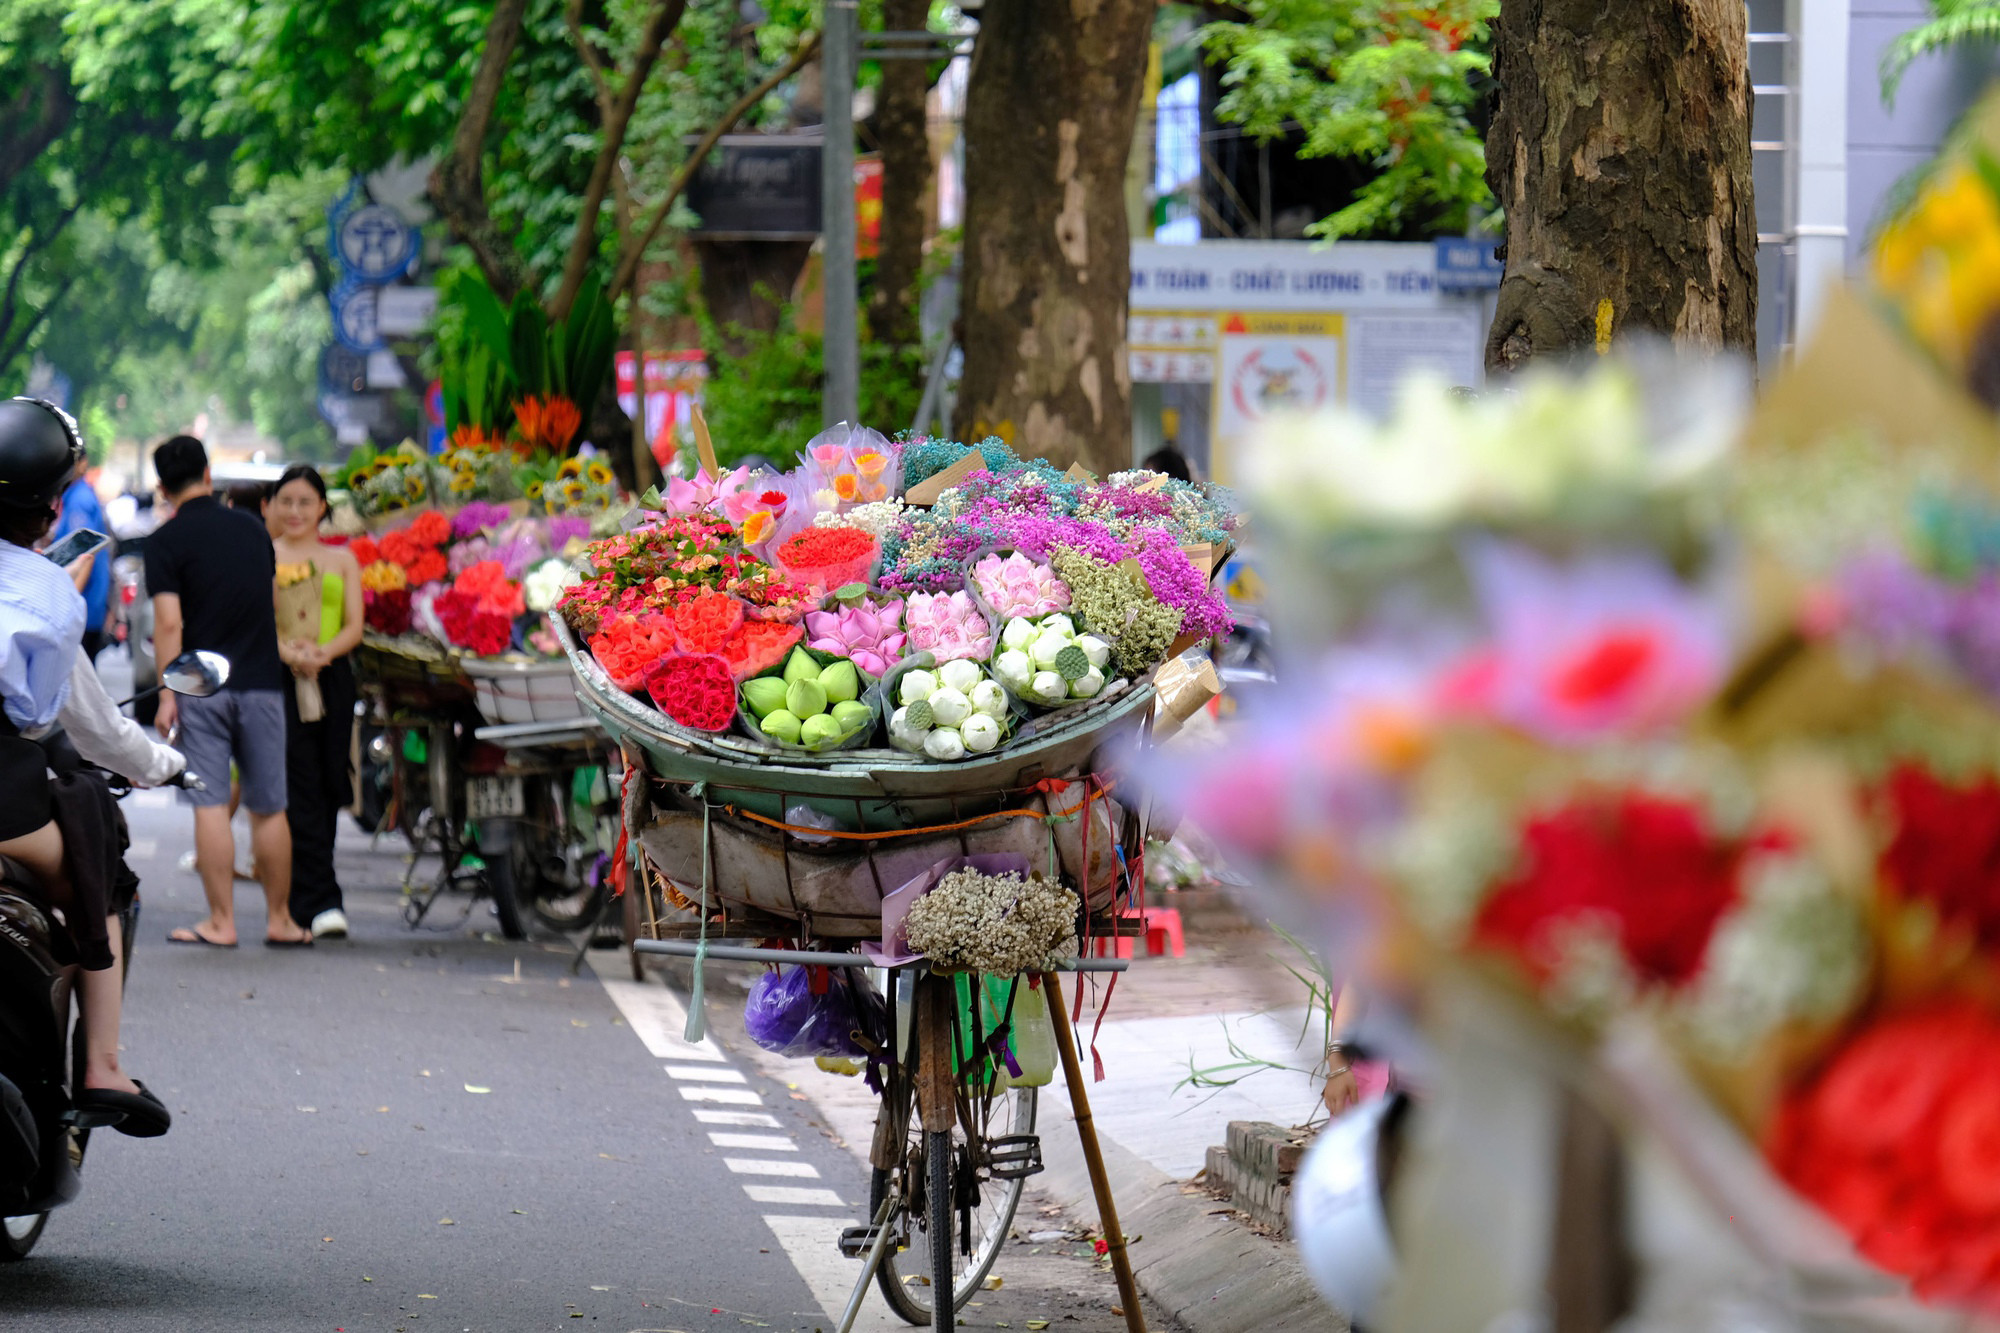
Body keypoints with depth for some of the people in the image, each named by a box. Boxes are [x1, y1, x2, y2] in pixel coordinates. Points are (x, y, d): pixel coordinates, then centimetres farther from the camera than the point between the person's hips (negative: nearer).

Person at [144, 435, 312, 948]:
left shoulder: (167, 541, -5)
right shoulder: (250, 528, 10)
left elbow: (169, 623, -12)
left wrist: (167, 694, -10)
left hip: (203, 687, -4)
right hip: (263, 682, 4)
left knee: (210, 805, -2)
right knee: (269, 808, 8)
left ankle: (221, 921, -3)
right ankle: (279, 919, 13)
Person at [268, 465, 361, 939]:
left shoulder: (342, 560, 15)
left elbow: (354, 626, 6)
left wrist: (323, 651, -15)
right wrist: (287, 652, -21)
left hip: (333, 678, 3)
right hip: (277, 680, -3)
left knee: (329, 786, 3)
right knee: (300, 787, -10)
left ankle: (303, 900, 14)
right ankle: (321, 902, -15)